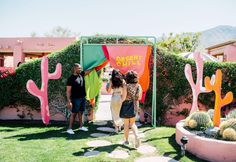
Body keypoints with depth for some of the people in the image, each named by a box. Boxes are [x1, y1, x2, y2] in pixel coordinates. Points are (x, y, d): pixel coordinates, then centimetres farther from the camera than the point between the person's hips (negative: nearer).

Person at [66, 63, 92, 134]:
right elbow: (68, 91, -17)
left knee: (80, 112, 15)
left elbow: (89, 71, 17)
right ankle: (69, 128, 7)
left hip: (83, 97, 7)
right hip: (76, 99, -7)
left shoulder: (81, 74, 3)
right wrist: (69, 101, -21)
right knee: (74, 113, -2)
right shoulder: (71, 78, -16)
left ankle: (81, 126, 26)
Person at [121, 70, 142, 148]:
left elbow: (123, 98, -16)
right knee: (132, 123, 16)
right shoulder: (138, 86, -2)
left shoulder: (126, 86, -15)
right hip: (135, 106, 4)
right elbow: (139, 97, 3)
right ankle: (136, 135, -7)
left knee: (126, 124, 12)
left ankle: (126, 140, 22)